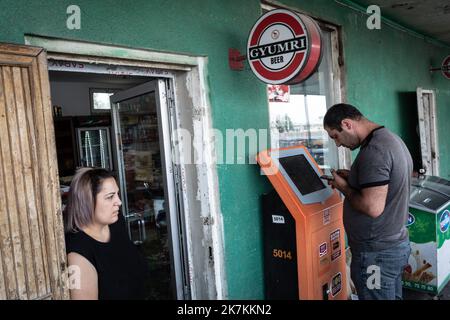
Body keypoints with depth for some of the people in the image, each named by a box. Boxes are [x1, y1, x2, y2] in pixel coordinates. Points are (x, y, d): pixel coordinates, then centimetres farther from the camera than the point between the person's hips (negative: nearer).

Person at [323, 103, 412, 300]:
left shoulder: (374, 150, -24)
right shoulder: (391, 138, 8)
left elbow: (373, 207, -29)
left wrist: (344, 187, -14)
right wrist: (352, 178, 9)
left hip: (377, 254, -10)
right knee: (392, 296, 21)